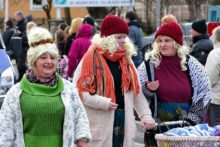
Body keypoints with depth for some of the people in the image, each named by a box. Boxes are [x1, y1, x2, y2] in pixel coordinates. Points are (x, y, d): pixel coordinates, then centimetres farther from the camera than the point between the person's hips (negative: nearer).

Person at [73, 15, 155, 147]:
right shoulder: (92, 58, -7)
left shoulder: (126, 59, 11)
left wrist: (146, 115, 0)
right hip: (99, 125, -6)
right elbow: (78, 90, -10)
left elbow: (137, 91, 11)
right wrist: (103, 103, -19)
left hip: (123, 121, 6)